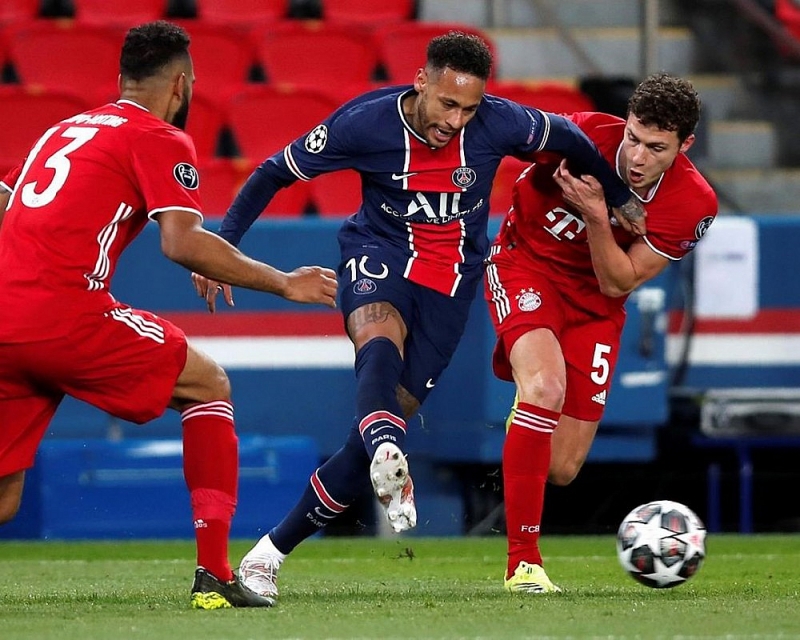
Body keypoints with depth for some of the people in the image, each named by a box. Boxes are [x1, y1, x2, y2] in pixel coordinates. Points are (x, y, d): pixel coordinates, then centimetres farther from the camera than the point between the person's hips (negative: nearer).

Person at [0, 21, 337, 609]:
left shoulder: (63, 130, 26)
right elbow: (183, 243, -10)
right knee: (208, 385, 14)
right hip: (65, 313, -6)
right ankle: (214, 574, 5)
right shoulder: (160, 139, 4)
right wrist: (282, 284, -2)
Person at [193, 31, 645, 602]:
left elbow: (568, 138, 7)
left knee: (388, 423, -6)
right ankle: (390, 467, -66)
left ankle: (273, 550, 5)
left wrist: (621, 198, 19)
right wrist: (221, 245, -13)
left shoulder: (499, 124, -14)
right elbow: (274, 174, -5)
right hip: (379, 255, -2)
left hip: (452, 282, 2)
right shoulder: (365, 123, -16)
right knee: (380, 341, -38)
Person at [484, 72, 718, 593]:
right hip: (526, 263, -3)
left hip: (595, 303, 3)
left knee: (562, 469, 1)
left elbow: (617, 284, -17)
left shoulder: (694, 204, -19)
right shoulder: (585, 136, -24)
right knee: (546, 385, -33)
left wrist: (597, 216, -31)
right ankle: (523, 561, -27)